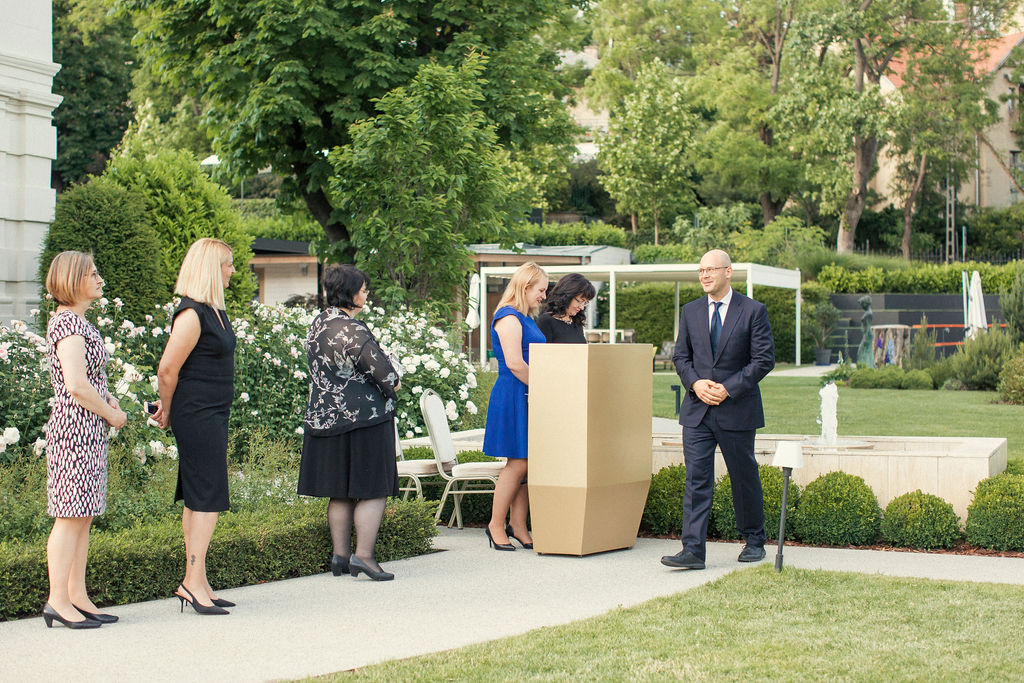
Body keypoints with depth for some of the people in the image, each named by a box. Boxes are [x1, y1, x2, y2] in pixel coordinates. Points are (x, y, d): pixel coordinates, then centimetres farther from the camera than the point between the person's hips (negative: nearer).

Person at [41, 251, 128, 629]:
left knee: (83, 516, 11)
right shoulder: (69, 323, -14)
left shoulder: (74, 321, 17)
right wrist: (111, 414, -10)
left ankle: (77, 597, 15)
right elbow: (76, 386, -23)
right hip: (76, 428, -10)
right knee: (71, 516, -7)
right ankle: (58, 600, -3)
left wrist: (108, 398, 11)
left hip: (89, 431, 10)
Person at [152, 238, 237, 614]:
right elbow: (167, 369, -15)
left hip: (213, 416, 9)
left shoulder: (215, 311, 14)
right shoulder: (192, 314, -16)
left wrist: (170, 408, 19)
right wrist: (168, 410, 0)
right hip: (197, 417, -9)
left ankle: (196, 583, 17)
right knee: (207, 498, -8)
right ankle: (193, 582, -5)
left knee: (197, 500, 11)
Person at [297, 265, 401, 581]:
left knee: (340, 492, 13)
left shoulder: (319, 323, 8)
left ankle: (340, 556, 17)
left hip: (325, 418, 9)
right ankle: (363, 555, -2)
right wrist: (394, 382, 3)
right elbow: (380, 369, -21)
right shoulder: (351, 331, -20)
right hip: (364, 418, -9)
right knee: (373, 489, 0)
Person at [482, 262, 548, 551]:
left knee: (527, 463, 6)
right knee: (518, 462, -8)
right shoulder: (508, 318, -12)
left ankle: (518, 526, 11)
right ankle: (496, 525, 2)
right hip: (513, 396, -9)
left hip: (529, 397, 9)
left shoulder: (526, 319, 19)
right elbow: (515, 363, -19)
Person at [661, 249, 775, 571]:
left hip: (737, 410, -3)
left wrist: (728, 388, -15)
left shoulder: (753, 311, -3)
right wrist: (695, 383, -9)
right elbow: (680, 355, 11)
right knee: (696, 480, -5)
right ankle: (693, 550, -8)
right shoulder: (691, 312, 9)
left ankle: (754, 541, 27)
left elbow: (764, 359, -8)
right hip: (697, 411, 3)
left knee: (745, 478, 9)